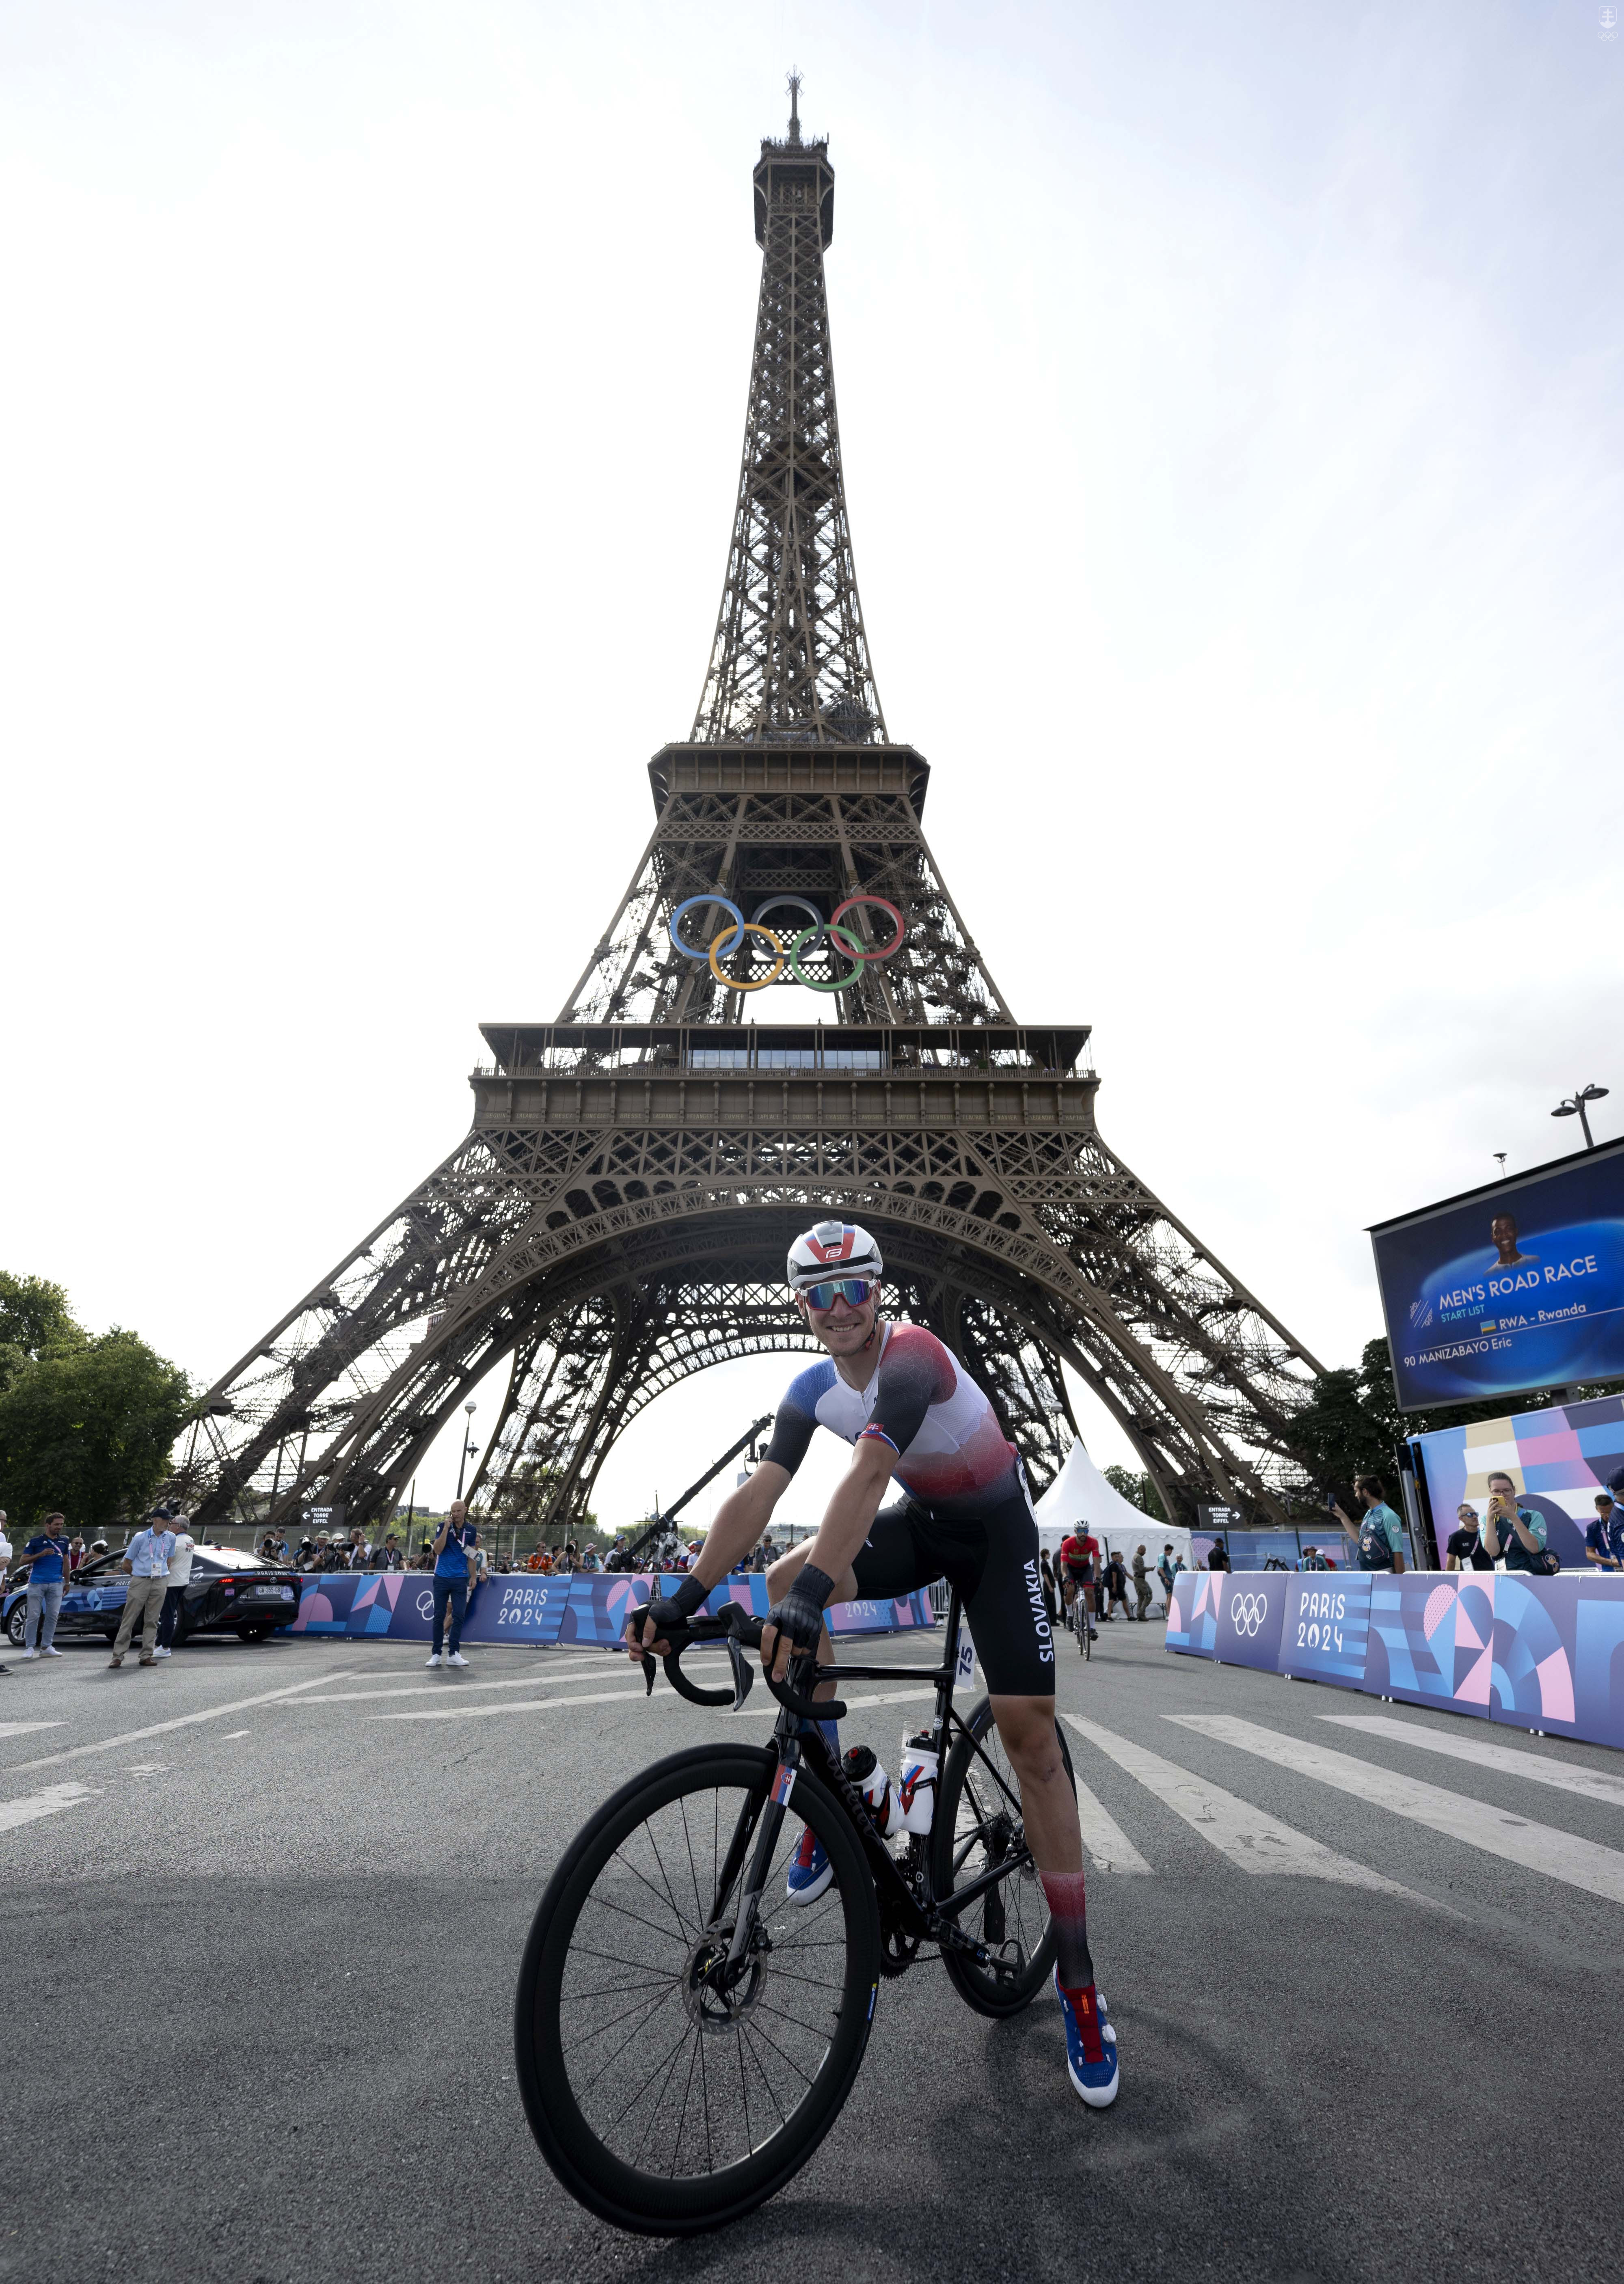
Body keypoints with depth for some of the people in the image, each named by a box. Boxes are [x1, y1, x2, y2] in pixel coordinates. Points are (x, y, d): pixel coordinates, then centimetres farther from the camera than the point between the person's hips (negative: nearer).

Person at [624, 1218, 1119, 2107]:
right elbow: (758, 1491, -19)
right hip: (922, 1522, 6)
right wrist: (685, 1594, -30)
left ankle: (1076, 1976, 4)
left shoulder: (914, 1358, -30)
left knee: (1027, 1726, -13)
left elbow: (866, 1475, -44)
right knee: (785, 1580, -16)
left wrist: (815, 1592, -55)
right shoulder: (813, 1389, -10)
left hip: (995, 1526, -5)